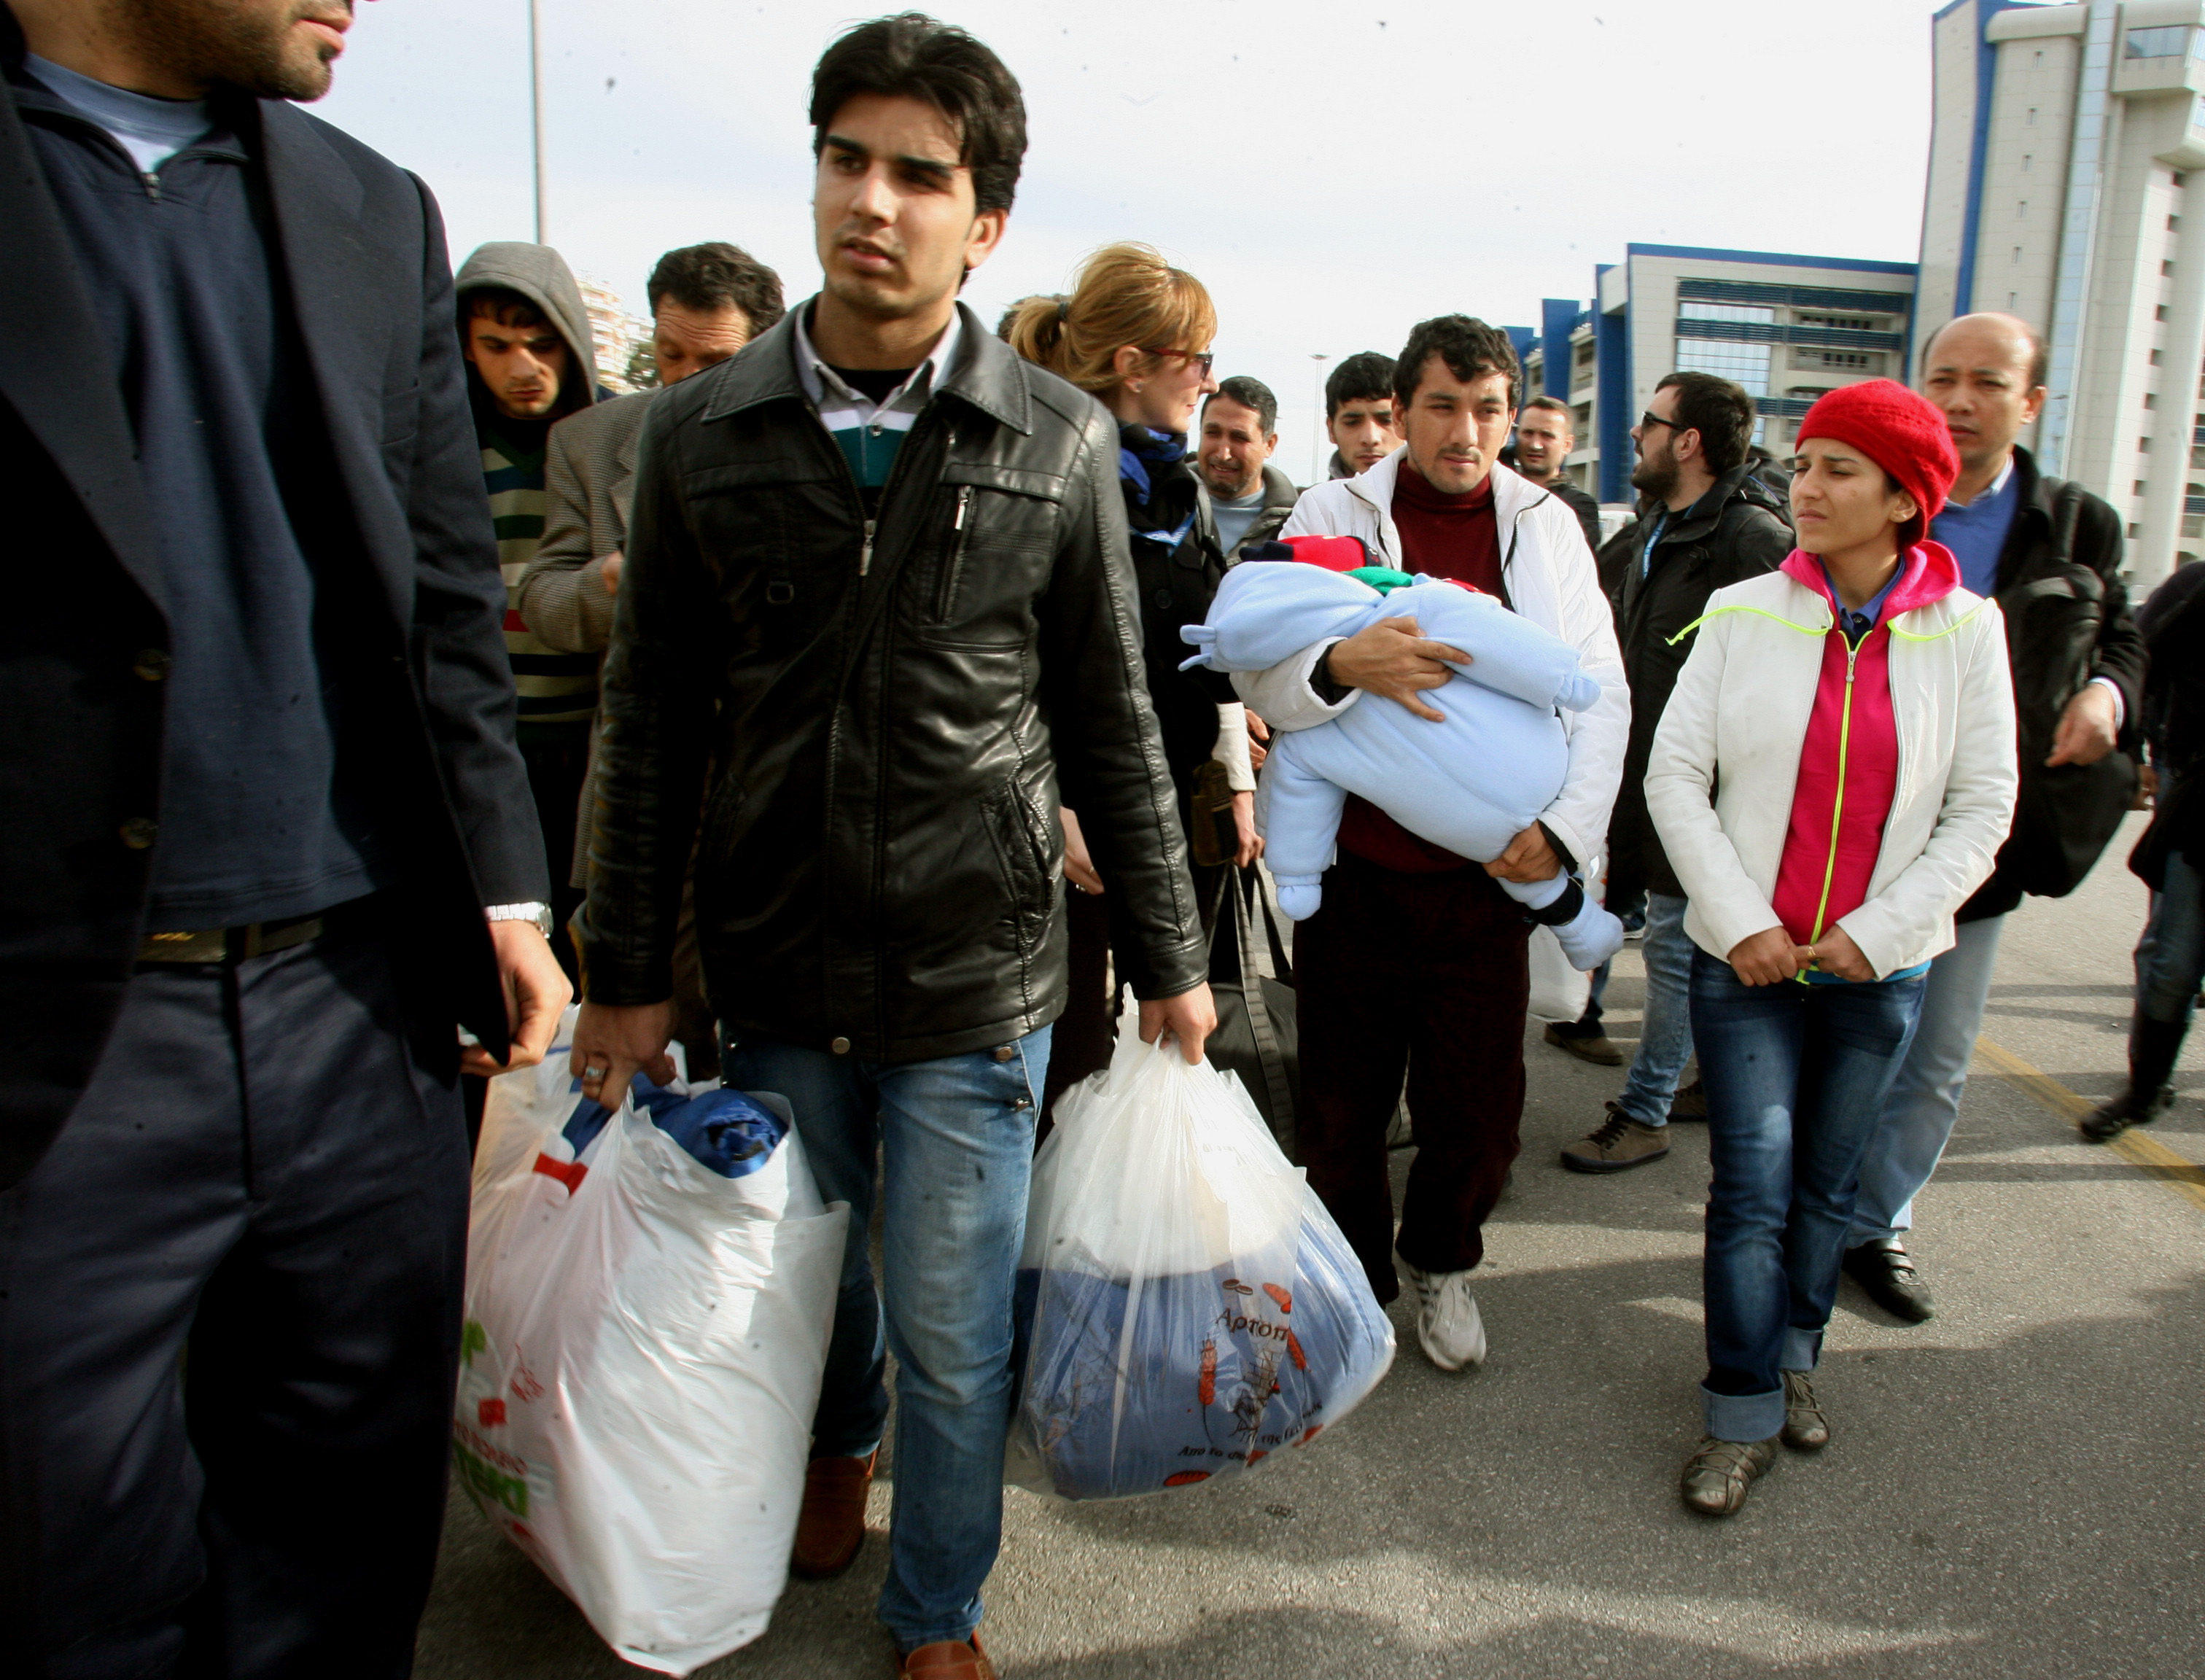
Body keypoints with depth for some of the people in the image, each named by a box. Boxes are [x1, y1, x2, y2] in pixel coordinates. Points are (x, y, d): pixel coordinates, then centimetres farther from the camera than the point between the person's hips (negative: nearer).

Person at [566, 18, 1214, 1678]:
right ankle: (838, 1441, 55)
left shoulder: (1061, 446, -3)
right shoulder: (701, 434, -1)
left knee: (952, 1329, 8)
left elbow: (1111, 724, 2)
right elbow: (653, 725, 3)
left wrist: (1169, 957, 5)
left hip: (975, 979, -2)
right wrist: (628, 974, 4)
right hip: (773, 973, 2)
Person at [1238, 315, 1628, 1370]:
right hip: (1354, 869, -1)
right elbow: (1258, 678, -6)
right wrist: (1340, 664, -27)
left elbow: (1603, 696, 7)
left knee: (1477, 1110, 11)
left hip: (1488, 875, 1)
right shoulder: (1335, 513, 1)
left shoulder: (1546, 526, 7)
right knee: (1341, 1104, 9)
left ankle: (1441, 1263, 39)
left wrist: (1565, 829, -7)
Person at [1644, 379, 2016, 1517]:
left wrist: (1877, 932, -8)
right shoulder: (1743, 613, -4)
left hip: (1880, 964, 1)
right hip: (1744, 954, -1)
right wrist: (1739, 920, -10)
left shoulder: (1964, 630, -2)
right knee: (1751, 1185, -2)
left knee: (1827, 1182, 14)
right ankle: (1742, 1413, 12)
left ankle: (1792, 1354, 35)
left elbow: (1982, 807, 0)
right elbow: (1674, 774, -4)